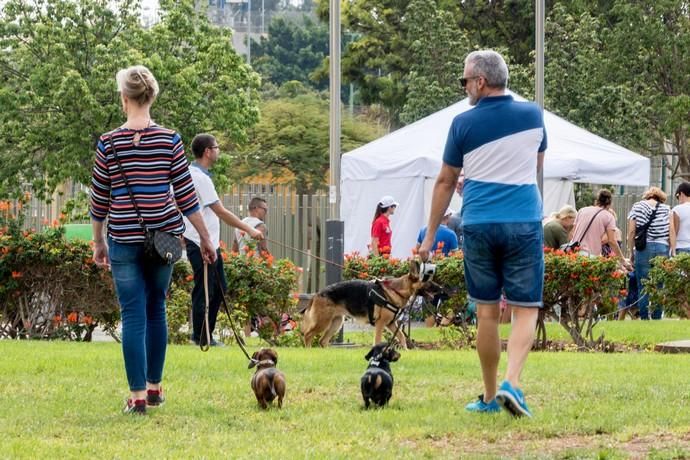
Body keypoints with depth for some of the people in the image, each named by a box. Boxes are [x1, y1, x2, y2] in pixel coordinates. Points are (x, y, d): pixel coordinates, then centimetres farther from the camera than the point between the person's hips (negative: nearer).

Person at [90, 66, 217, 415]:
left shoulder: (108, 144, -5)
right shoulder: (169, 140, -3)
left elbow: (99, 198, 2)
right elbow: (186, 194, -1)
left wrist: (98, 242, 15)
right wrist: (205, 239, 8)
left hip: (124, 238, -2)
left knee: (133, 315, 1)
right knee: (156, 309, 17)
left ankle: (138, 395, -4)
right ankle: (154, 387, 25)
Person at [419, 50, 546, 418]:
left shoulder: (464, 123, -1)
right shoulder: (533, 115, 4)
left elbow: (445, 182, 6)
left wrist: (430, 235, 14)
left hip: (478, 225, 0)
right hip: (524, 223, 0)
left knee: (487, 311, 8)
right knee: (525, 310, 1)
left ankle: (489, 397, 13)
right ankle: (512, 383, -20)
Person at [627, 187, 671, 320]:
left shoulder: (637, 207, 11)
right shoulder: (666, 209, 12)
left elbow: (631, 232, 5)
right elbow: (671, 233, 4)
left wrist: (631, 252, 9)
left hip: (643, 248, -1)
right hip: (662, 248, 1)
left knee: (643, 288, 2)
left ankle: (644, 319, -1)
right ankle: (657, 319, 2)